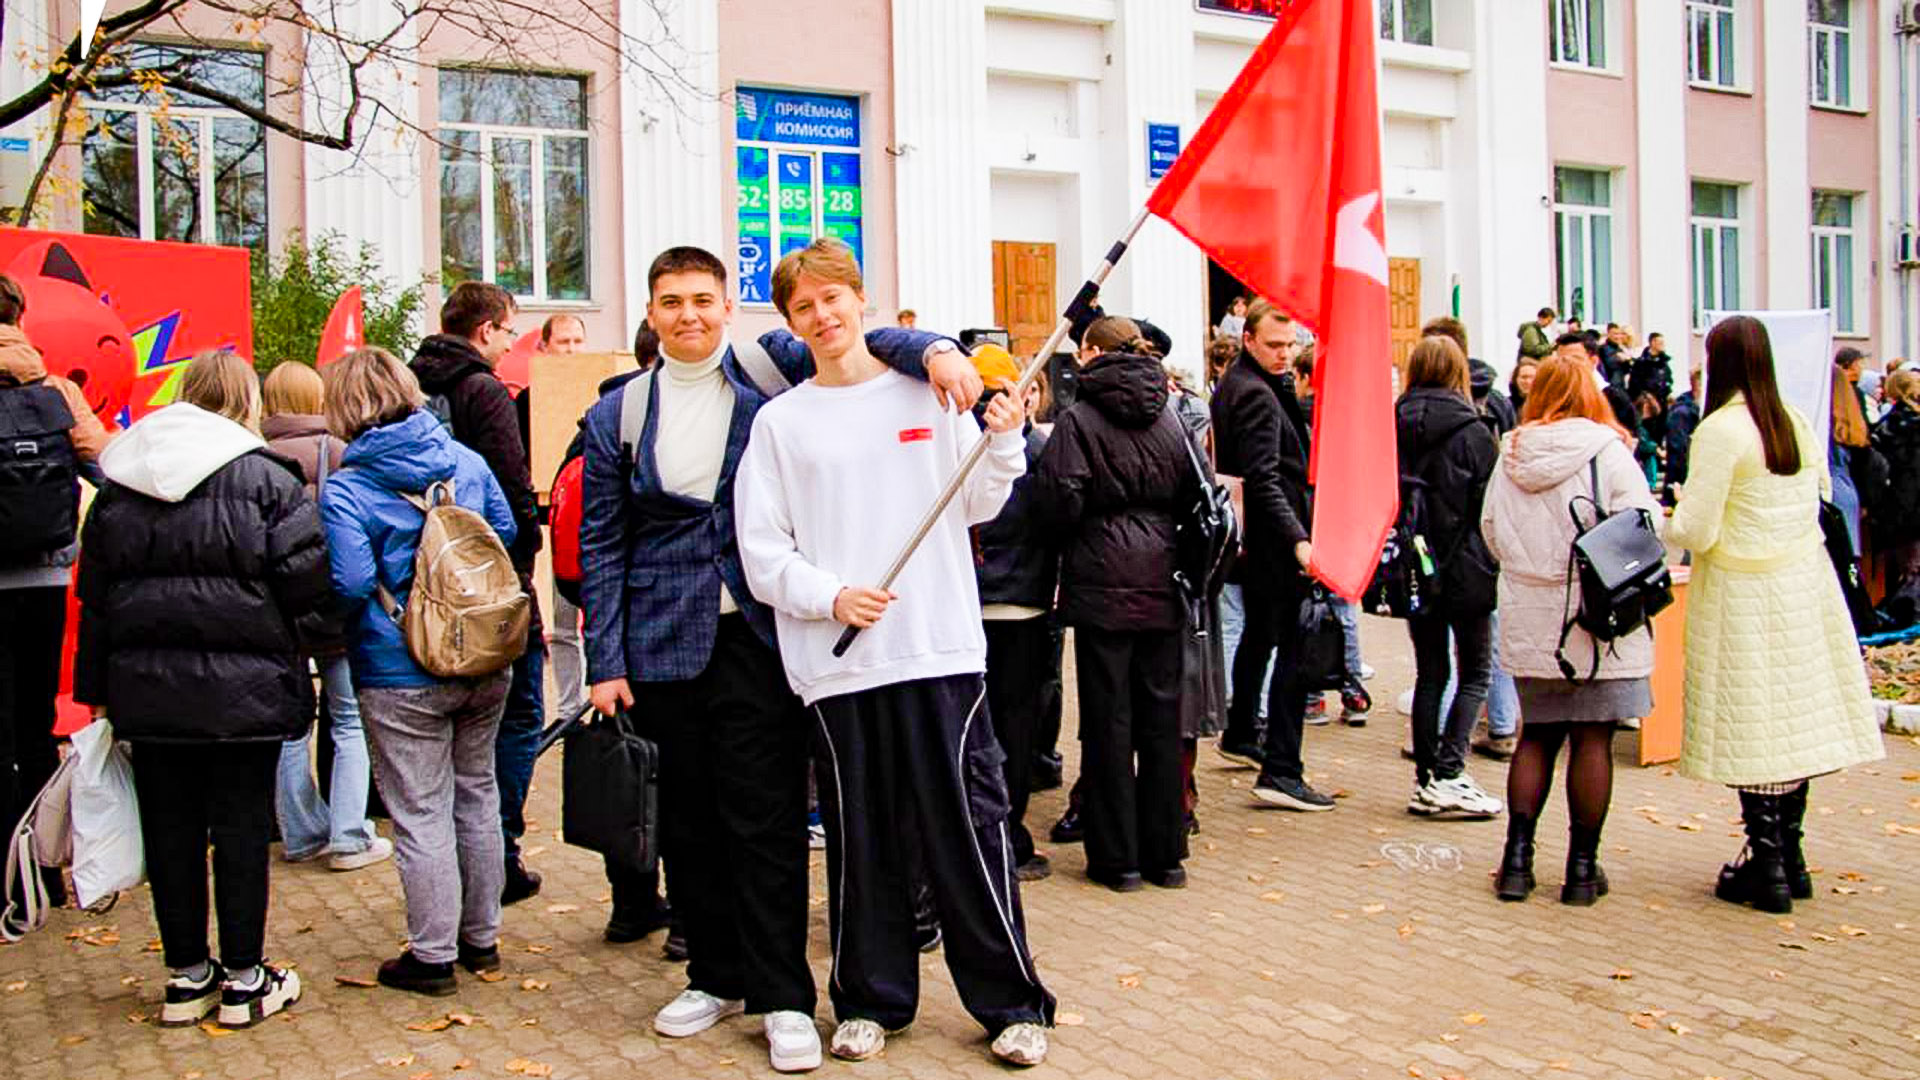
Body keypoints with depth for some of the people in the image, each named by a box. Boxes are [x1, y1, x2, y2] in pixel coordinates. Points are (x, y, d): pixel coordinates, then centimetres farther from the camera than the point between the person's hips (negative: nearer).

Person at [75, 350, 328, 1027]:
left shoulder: (120, 481, 9)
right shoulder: (266, 477, -6)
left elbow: (94, 592, 10)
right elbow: (305, 579, -13)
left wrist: (97, 687, 15)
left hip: (146, 684, 4)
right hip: (242, 687, -4)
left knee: (169, 828, 11)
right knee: (241, 826, 4)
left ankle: (187, 975, 21)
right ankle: (244, 980, 12)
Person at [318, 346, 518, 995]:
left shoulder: (344, 489, -15)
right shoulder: (465, 460, 1)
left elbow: (349, 585, -20)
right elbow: (508, 532, 11)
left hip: (402, 676, -5)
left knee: (420, 814, 5)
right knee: (476, 795, 18)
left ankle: (433, 954, 14)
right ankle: (481, 937, 29)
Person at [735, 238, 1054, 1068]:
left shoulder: (929, 393, 8)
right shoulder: (780, 421, 7)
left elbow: (975, 506, 11)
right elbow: (761, 549, 4)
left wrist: (1003, 445, -7)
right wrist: (830, 596, -11)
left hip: (941, 648, 0)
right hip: (837, 660, 1)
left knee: (969, 827, 1)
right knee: (861, 838, 8)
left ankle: (1010, 1001, 14)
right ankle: (871, 998, 24)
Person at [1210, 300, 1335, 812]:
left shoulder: (1234, 385, 14)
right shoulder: (1256, 394, -18)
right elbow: (1264, 479, -26)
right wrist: (1298, 540, -33)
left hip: (1252, 537, 11)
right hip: (1273, 539, -11)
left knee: (1259, 635, 24)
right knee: (1295, 647, -11)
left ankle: (1240, 737, 38)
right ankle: (1280, 770, -14)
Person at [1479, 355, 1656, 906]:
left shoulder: (1510, 457, 3)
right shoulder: (1607, 452, -9)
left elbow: (1491, 533, 10)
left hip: (1528, 622, 4)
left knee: (1537, 734, 13)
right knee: (1592, 738, 4)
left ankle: (1517, 859, 11)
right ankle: (1582, 867, 10)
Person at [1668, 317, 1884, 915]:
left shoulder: (1721, 429, -15)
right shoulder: (1798, 422, 6)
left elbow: (1696, 533, -16)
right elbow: (1813, 501, 16)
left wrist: (1670, 519, 3)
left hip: (1744, 592, -7)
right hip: (1804, 584, 7)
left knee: (1752, 726, -1)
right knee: (1795, 713, 12)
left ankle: (1767, 869, 4)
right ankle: (1790, 858, 21)